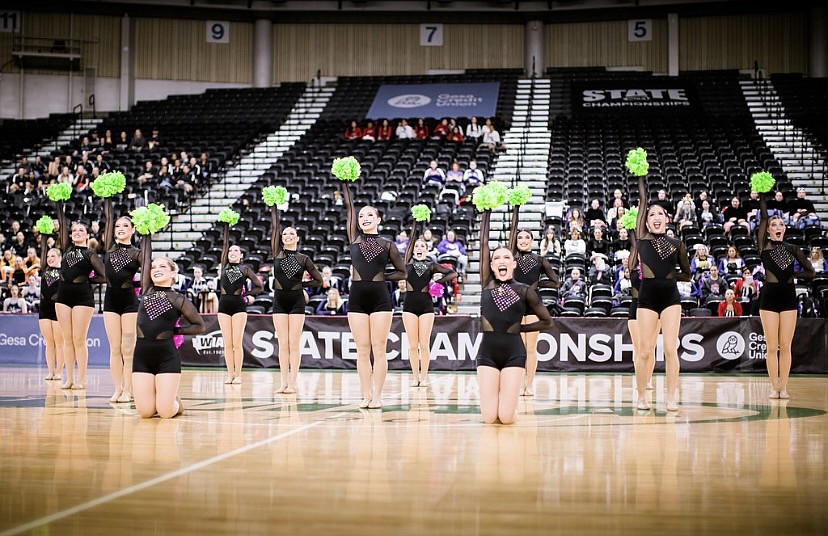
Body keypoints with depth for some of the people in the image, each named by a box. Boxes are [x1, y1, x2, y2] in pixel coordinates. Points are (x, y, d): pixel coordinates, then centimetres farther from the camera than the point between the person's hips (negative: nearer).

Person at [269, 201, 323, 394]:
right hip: (279, 302, 2)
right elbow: (275, 227, 1)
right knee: (283, 344, 4)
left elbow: (318, 280, 7)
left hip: (297, 302, -2)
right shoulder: (277, 253, 5)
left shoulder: (304, 259, 2)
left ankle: (292, 383, -1)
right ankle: (283, 383, 7)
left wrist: (301, 284, -1)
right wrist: (274, 205, 0)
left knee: (294, 344, -3)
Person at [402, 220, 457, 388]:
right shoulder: (408, 262, 8)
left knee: (424, 344, -1)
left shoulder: (431, 266, 8)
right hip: (410, 304, 0)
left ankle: (424, 377, 6)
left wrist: (437, 282, -2)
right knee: (413, 345, 1)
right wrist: (416, 222, 5)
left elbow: (453, 273, 7)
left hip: (426, 305, 0)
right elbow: (411, 238, 5)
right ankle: (415, 377, 8)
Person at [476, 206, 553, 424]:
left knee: (506, 418, -10)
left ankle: (508, 402, 27)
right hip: (487, 353, 1)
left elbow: (547, 321, 10)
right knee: (489, 418, -6)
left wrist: (520, 328, 3)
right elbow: (483, 243, 1)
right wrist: (487, 212, 2)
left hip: (514, 354, -1)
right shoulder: (487, 283, 5)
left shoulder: (525, 291, 3)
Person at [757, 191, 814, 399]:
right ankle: (774, 387, 5)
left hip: (788, 298, 1)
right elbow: (763, 217, -5)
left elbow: (810, 272, 9)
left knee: (785, 346, 2)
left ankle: (784, 387, 7)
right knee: (772, 346, -1)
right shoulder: (764, 245, 3)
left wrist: (792, 274, -2)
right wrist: (762, 194, -8)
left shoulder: (792, 249, 8)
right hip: (769, 297, -1)